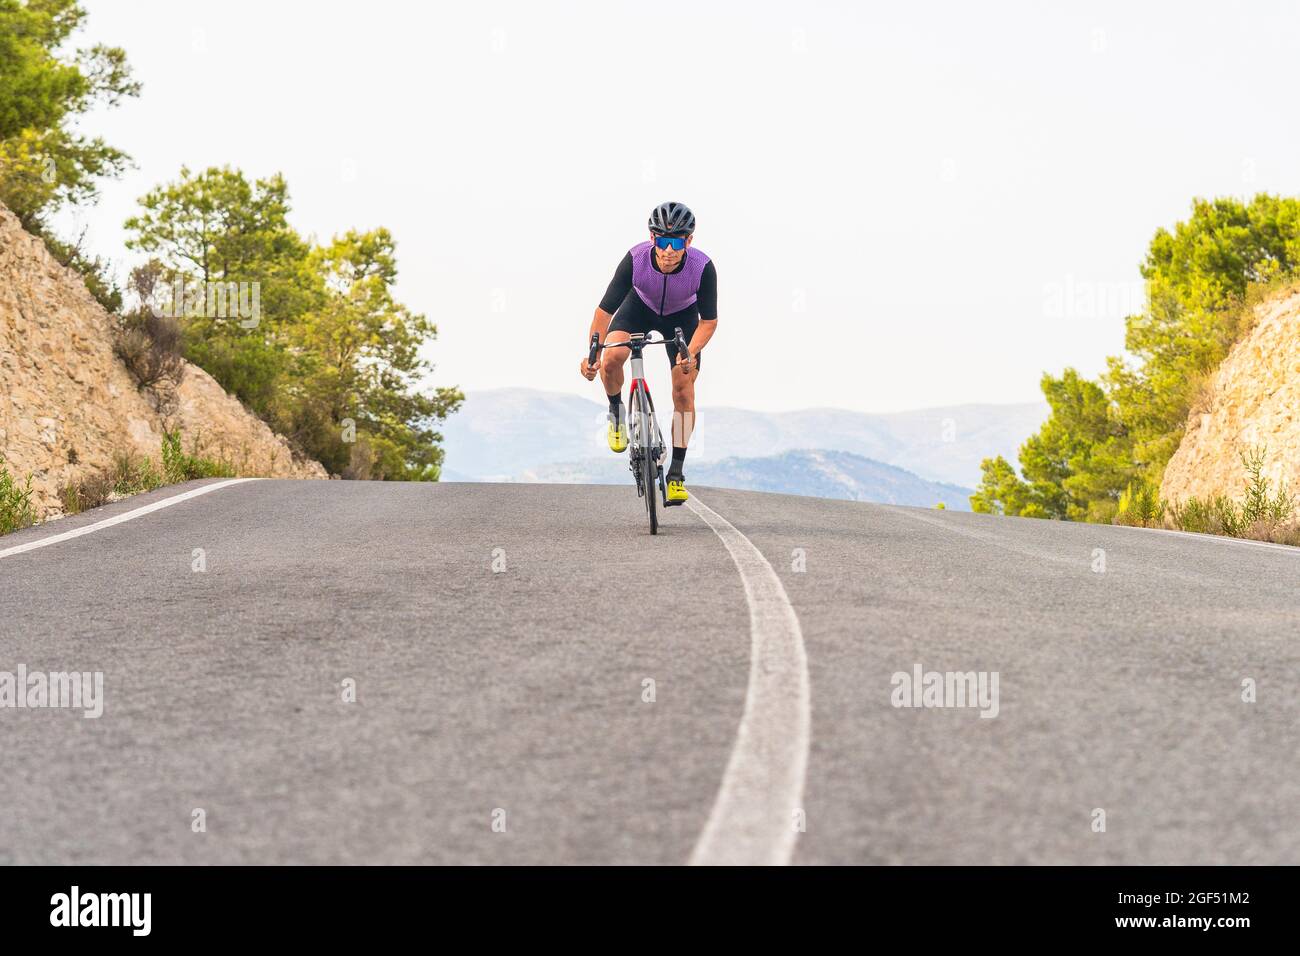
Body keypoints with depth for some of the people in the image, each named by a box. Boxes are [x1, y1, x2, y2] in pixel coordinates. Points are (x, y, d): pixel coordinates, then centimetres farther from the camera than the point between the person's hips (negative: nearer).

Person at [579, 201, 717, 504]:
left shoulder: (703, 268, -35)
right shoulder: (636, 260, -36)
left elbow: (709, 320, -24)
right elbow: (606, 309, -30)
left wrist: (691, 353, -41)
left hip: (682, 317, 0)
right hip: (640, 307, 0)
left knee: (684, 392, -10)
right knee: (611, 358, -28)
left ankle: (676, 473, 1)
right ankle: (616, 411, 4)